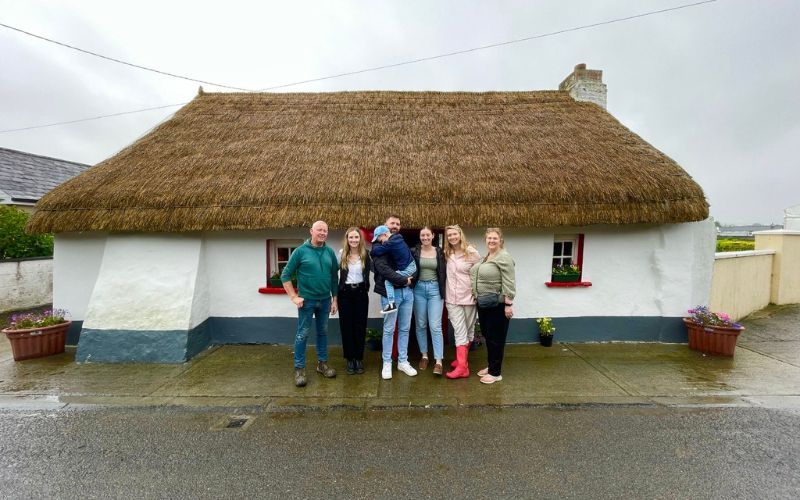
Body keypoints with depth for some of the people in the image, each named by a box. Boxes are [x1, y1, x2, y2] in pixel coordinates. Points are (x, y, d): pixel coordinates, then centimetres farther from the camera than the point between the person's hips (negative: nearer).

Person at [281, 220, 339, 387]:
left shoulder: (330, 252, 2)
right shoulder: (300, 251, -8)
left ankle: (322, 363, 29)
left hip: (325, 300, 4)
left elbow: (334, 277, 9)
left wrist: (334, 298, 7)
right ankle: (299, 369, 17)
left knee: (323, 332, 15)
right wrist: (294, 297, -11)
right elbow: (285, 275, -6)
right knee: (302, 334, 4)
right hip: (307, 300, -4)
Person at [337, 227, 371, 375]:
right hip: (345, 293, 1)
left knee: (360, 326, 6)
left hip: (361, 293, 0)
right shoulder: (342, 254, 0)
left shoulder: (366, 254, -2)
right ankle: (350, 359, 19)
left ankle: (359, 358, 20)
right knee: (346, 326, 6)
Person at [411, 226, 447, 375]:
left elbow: (443, 273, 7)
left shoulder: (439, 252, 4)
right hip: (419, 289, 1)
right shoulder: (414, 251, 1)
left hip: (435, 289, -1)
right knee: (421, 324, 9)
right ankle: (424, 356, 24)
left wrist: (443, 293, 4)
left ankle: (438, 361, -2)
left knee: (435, 325, -6)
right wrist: (410, 283, -12)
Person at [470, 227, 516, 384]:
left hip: (497, 305, -9)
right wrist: (478, 298, 20)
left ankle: (495, 373, 12)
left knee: (495, 338, 1)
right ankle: (491, 366, 32)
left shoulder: (503, 257, -15)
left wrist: (508, 304, -22)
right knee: (487, 336, 17)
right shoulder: (485, 257, 13)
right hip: (483, 304, 9)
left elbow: (508, 283, -19)